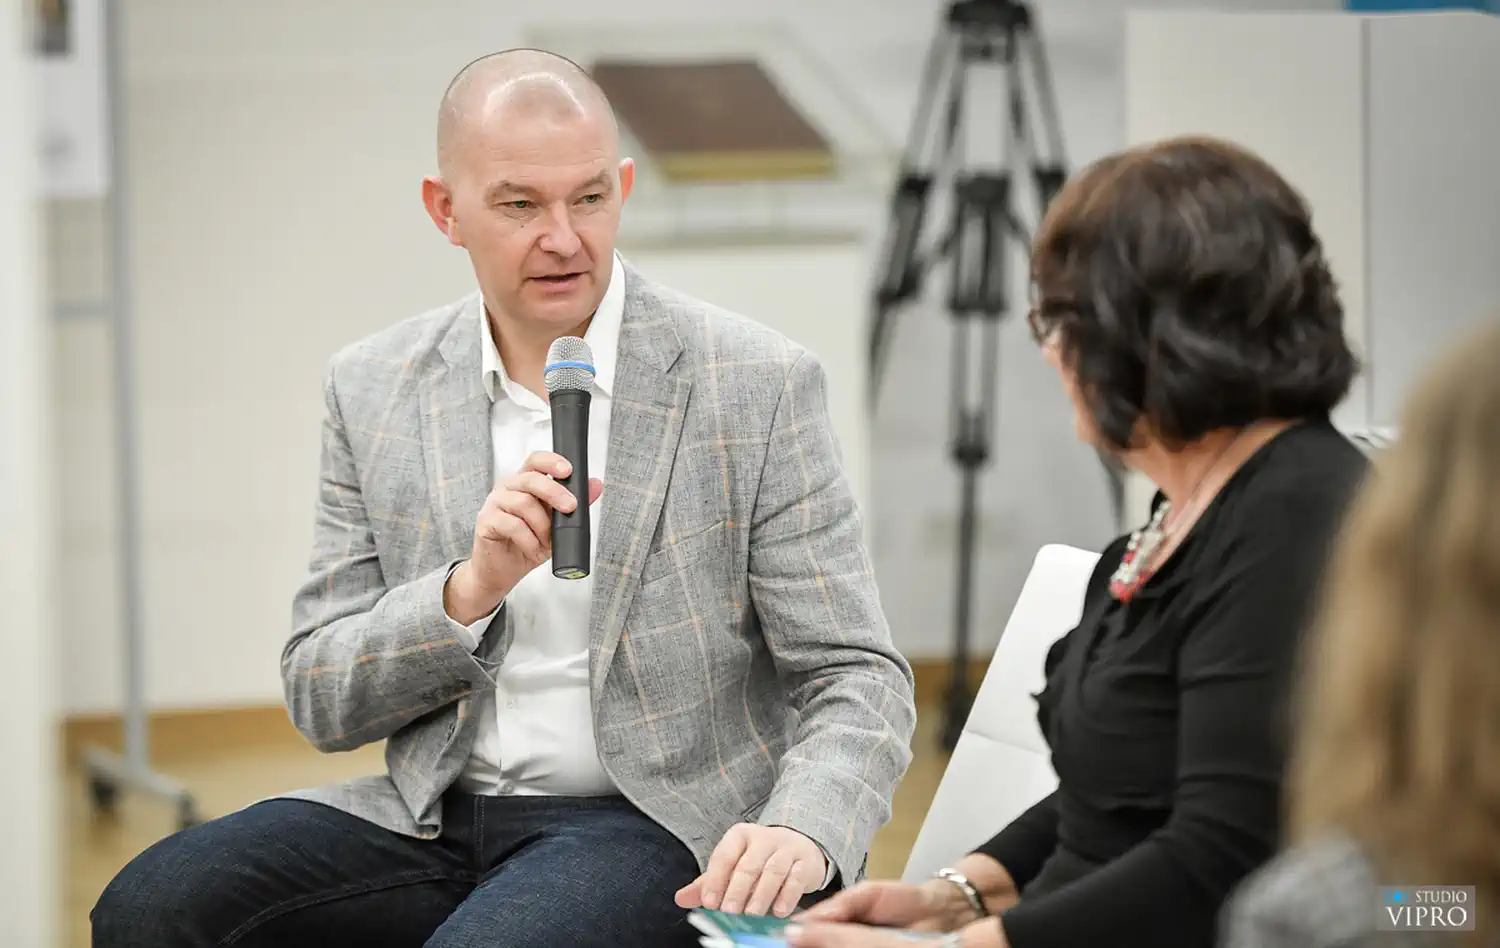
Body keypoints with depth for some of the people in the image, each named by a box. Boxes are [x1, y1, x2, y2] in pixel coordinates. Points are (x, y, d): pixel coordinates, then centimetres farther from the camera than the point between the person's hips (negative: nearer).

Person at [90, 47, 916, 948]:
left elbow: (858, 680, -5)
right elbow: (321, 704, 5)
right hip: (432, 817, 4)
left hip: (656, 827, -4)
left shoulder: (759, 384, -4)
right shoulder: (374, 391, 6)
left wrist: (800, 833, -27)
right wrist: (469, 591, -14)